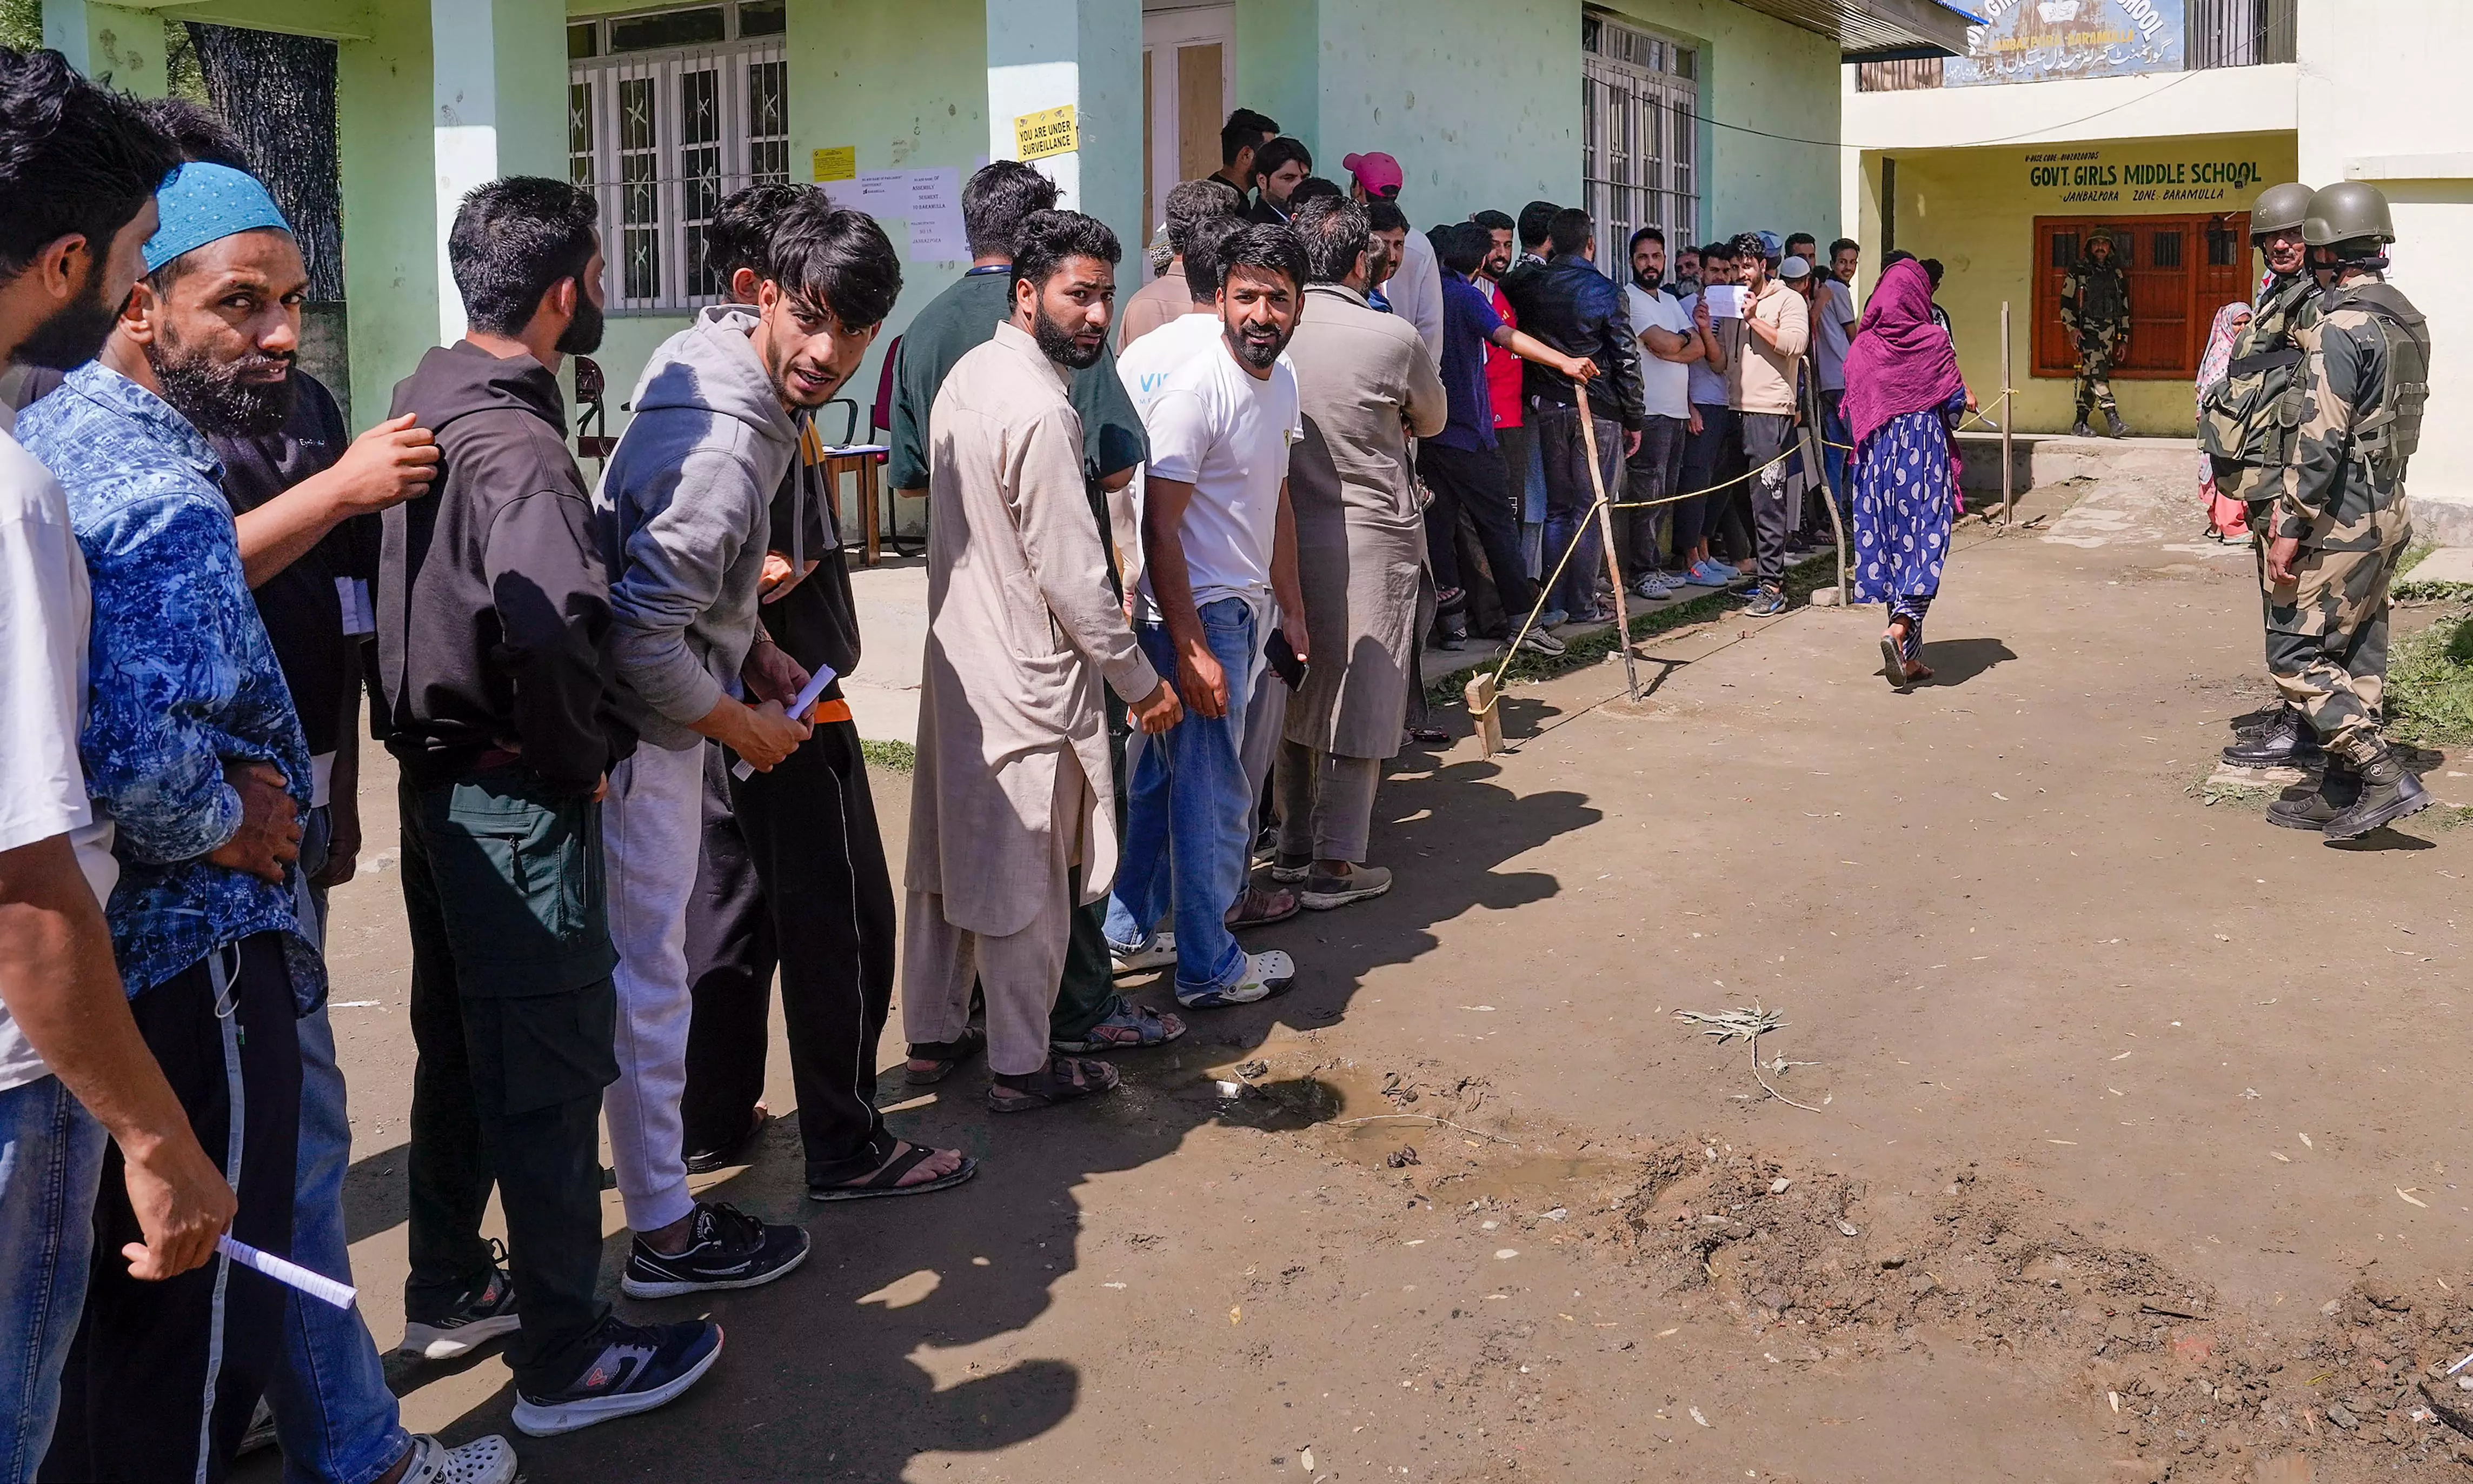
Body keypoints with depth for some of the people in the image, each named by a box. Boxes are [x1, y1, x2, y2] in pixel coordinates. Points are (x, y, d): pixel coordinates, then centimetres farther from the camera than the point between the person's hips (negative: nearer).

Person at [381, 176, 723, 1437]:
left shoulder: (429, 400, 7)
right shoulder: (516, 444, -23)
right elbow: (554, 624, -39)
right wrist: (588, 750, -22)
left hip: (437, 778, 10)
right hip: (517, 801, -10)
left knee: (460, 1045, 21)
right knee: (551, 1071, 2)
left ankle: (447, 1293, 37)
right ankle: (566, 1359, 14)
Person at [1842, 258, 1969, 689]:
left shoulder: (1862, 347, 2)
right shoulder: (1934, 340, -6)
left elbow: (1851, 408, 6)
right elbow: (1956, 401, -3)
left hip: (1876, 455, 3)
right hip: (1925, 452, -3)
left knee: (1889, 545, 8)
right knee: (1923, 543, -1)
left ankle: (1910, 656, 11)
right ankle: (1900, 628, -25)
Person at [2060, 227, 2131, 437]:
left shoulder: (2116, 274, 16)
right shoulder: (2078, 270, 3)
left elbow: (2124, 307, 19)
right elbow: (2066, 302, 0)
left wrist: (2124, 338, 15)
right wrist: (2072, 328, -12)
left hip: (2108, 331, 5)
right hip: (2087, 328, -5)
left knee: (2091, 376, 5)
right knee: (2097, 372, -19)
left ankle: (2080, 423, 9)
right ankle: (2112, 418, -24)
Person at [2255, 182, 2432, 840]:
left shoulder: (2341, 326, -18)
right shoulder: (2409, 319, 12)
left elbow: (2322, 438, -22)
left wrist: (2291, 525, -19)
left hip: (2342, 518, -9)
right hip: (2388, 513, 9)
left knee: (2295, 653, -5)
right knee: (2357, 656, 12)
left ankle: (2385, 776, -9)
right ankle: (2342, 792, 17)